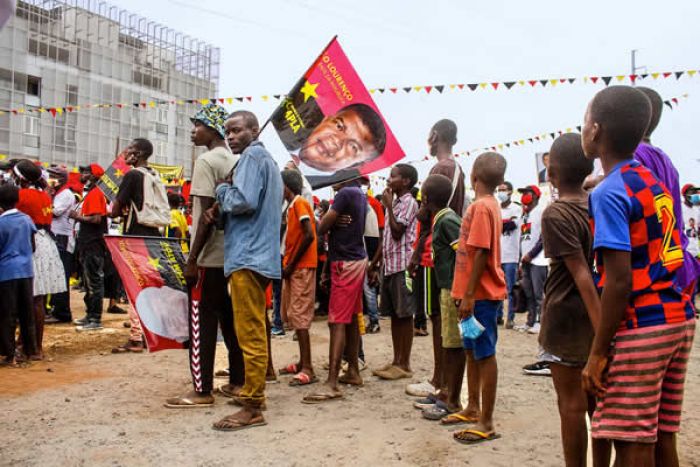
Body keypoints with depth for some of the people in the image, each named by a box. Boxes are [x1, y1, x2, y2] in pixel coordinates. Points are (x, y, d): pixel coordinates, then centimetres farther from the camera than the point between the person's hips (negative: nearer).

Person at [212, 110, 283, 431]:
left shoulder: (252, 156, -7)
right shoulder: (267, 159, 22)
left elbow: (244, 201, -21)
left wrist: (222, 190, -2)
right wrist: (222, 206, 5)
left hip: (248, 256, -11)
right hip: (260, 255, 11)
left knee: (250, 333, -8)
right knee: (254, 331, 16)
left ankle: (252, 409, -4)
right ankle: (252, 391, 27)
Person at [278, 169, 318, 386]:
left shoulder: (300, 203, -11)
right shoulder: (292, 206, 18)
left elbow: (309, 235, -20)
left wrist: (291, 264, -16)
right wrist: (286, 263, 8)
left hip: (301, 268, -10)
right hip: (292, 268, 10)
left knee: (299, 316, -10)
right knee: (293, 315, 13)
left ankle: (308, 370, -8)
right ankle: (302, 363, 21)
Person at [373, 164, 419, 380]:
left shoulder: (409, 202, -8)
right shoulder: (394, 202, 18)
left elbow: (397, 233, -17)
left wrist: (388, 206, -12)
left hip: (402, 265, -9)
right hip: (389, 264, 9)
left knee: (404, 315, -3)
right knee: (394, 314, 11)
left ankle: (404, 364, 4)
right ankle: (396, 360, 18)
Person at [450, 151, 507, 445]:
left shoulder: (481, 206, -16)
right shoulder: (488, 205, 13)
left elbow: (481, 254, -21)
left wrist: (469, 295, -21)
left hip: (481, 295, -10)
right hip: (477, 293, 10)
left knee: (485, 355, -3)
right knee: (472, 352, 18)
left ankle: (486, 424, 5)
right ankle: (474, 407, 32)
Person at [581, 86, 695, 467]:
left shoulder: (609, 193, -13)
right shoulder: (654, 183, 12)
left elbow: (620, 281, -19)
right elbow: (657, 260, 15)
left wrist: (598, 353, -15)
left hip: (641, 328, -9)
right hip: (679, 319, 9)